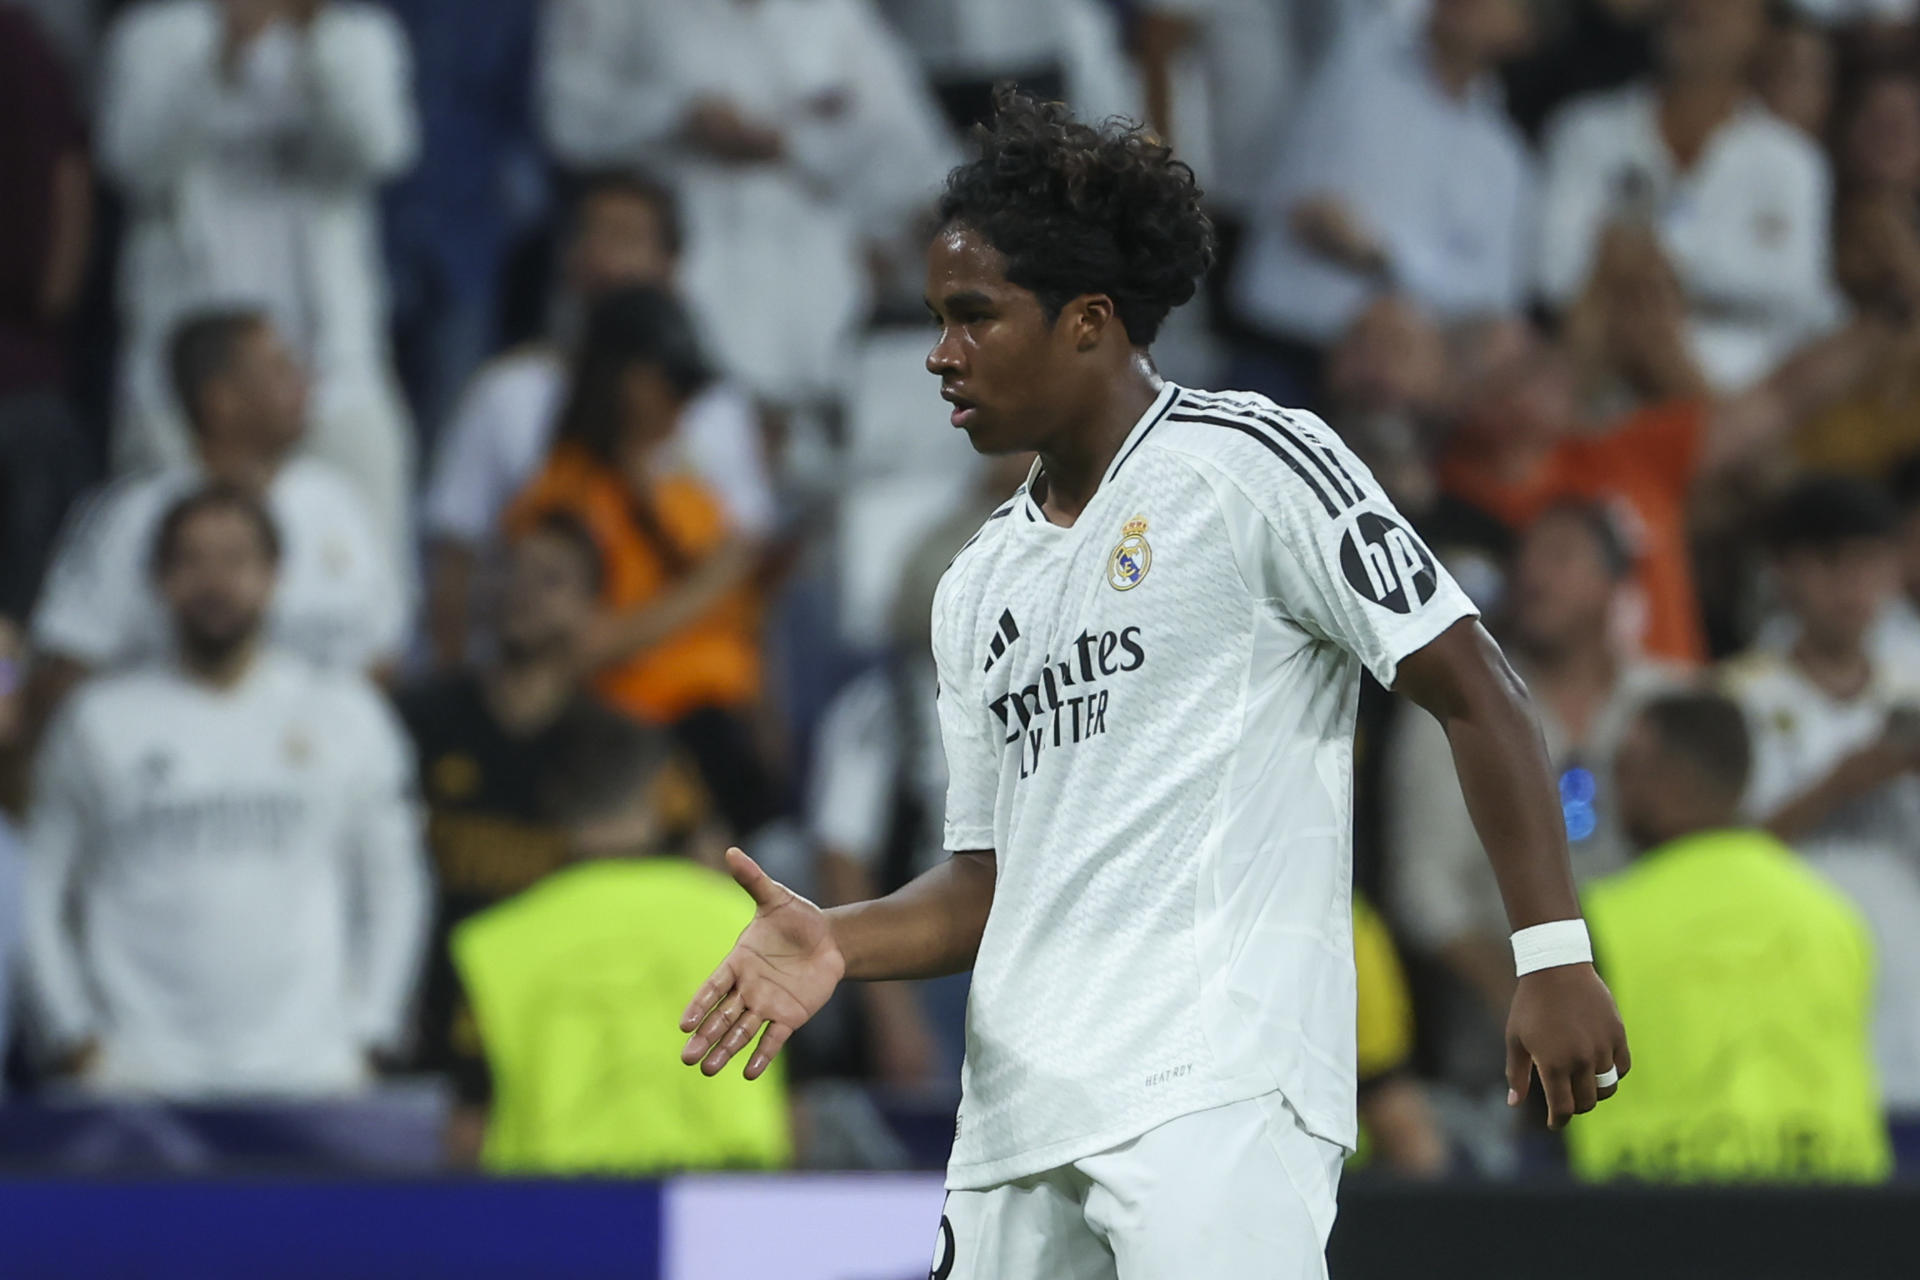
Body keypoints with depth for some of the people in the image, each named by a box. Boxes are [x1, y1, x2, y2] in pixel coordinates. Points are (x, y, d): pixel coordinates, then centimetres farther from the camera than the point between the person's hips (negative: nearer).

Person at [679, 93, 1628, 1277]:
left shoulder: (1249, 462, -1)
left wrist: (1555, 954, -13)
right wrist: (839, 944, 2)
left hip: (1220, 1080, -7)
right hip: (1016, 1120, 8)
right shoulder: (979, 585, 21)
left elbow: (1476, 693, -5)